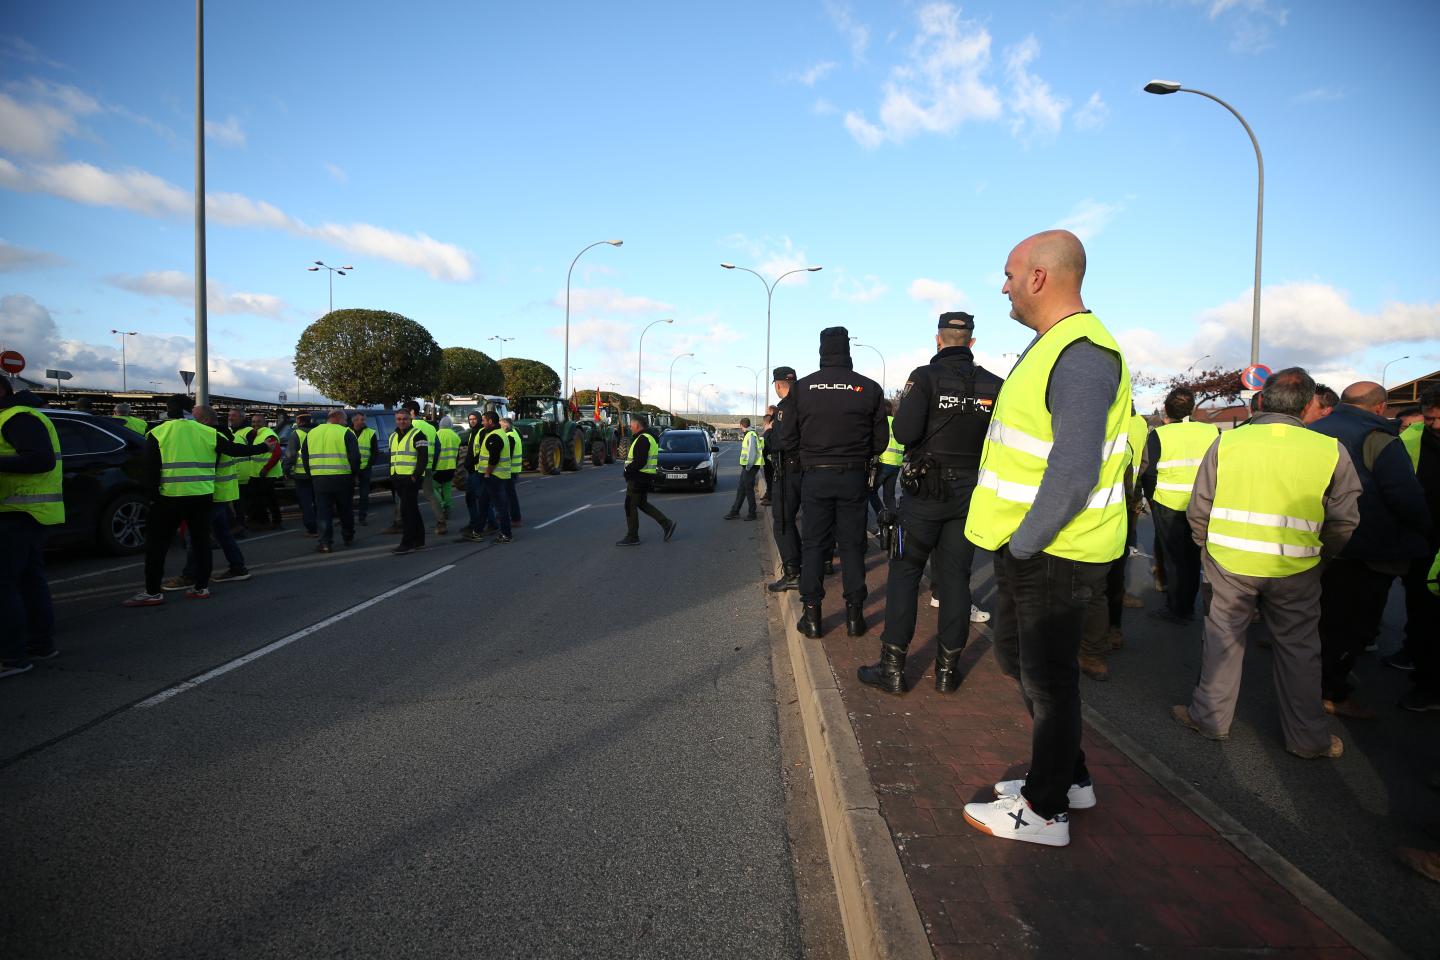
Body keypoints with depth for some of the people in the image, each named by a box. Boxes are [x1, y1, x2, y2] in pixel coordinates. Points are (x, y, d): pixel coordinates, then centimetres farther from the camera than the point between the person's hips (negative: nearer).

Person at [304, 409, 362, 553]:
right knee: (346, 510, 13)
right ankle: (348, 538, 25)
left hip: (319, 479, 3)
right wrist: (354, 472, 3)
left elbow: (304, 456, 15)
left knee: (323, 512, 5)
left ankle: (326, 543, -2)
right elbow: (355, 456, -11)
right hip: (342, 479, -3)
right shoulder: (346, 433, -5)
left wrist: (311, 473, 21)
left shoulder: (311, 433, 11)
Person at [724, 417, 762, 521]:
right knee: (740, 489, 13)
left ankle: (752, 513, 7)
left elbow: (752, 453, -21)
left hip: (751, 467, -10)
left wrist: (748, 467, -19)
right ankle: (735, 511, 19)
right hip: (746, 467, 10)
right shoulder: (747, 435, 15)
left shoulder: (751, 435, -17)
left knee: (748, 490, -2)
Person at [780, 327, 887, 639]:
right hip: (854, 476, 1)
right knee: (852, 544, 10)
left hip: (815, 476, 0)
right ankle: (854, 614, 15)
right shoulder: (869, 388, -4)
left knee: (813, 544, 8)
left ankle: (812, 616, 10)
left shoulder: (802, 387, -5)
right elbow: (881, 440, 0)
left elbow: (787, 440, -1)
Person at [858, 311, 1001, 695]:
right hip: (970, 493, 4)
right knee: (955, 576, 10)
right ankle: (948, 669, 16)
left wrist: (898, 419, 2)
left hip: (926, 491, -4)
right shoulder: (993, 384, 3)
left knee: (904, 572, 4)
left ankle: (893, 667, 5)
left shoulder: (925, 377, -10)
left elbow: (903, 433, -20)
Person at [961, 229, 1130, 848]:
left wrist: (1023, 543, -19)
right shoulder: (1050, 346, 14)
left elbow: (1074, 472, -29)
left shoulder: (1081, 355, -21)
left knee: (1047, 677, 4)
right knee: (1016, 658, 21)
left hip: (1053, 553, -10)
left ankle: (1045, 811, 23)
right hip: (1026, 546, 10)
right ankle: (1069, 776, 38)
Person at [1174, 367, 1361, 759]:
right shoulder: (1331, 451, -4)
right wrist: (1321, 556, 17)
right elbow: (1344, 521, 1)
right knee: (1298, 650, 14)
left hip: (1229, 563, 0)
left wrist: (1206, 548, 15)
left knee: (1223, 638, 13)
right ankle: (1308, 737, 27)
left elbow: (1198, 510, -1)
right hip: (1296, 571, 1)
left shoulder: (1227, 442, -5)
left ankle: (1210, 717, 24)